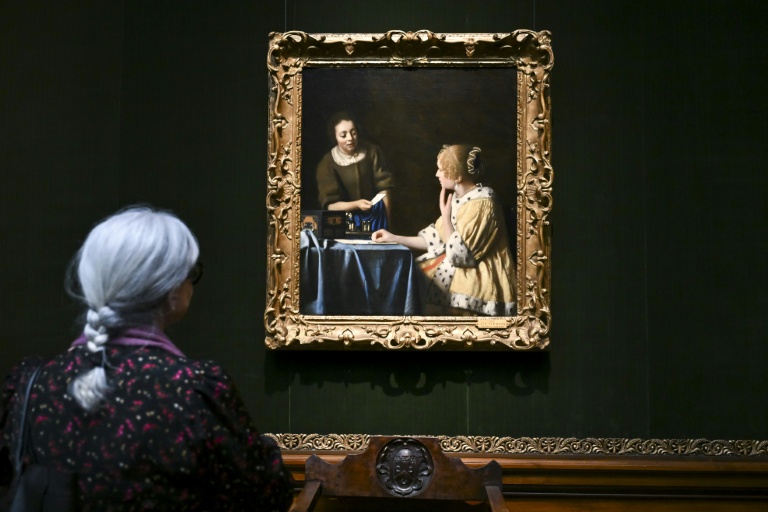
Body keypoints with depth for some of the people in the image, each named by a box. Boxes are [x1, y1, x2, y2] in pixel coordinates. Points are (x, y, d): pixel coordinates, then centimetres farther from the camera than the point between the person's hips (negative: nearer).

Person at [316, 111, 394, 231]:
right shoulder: (327, 164, -13)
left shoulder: (372, 152, -7)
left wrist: (386, 220, -5)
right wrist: (356, 205, -31)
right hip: (346, 220, -1)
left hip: (375, 216, 1)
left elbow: (383, 187, -3)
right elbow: (330, 205, -16)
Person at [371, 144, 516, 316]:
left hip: (480, 278, -8)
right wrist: (394, 238, 8)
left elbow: (458, 254, -23)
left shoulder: (481, 204, -20)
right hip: (466, 266, 8)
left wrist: (445, 215, -14)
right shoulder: (459, 197, 7)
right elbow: (437, 240, 10)